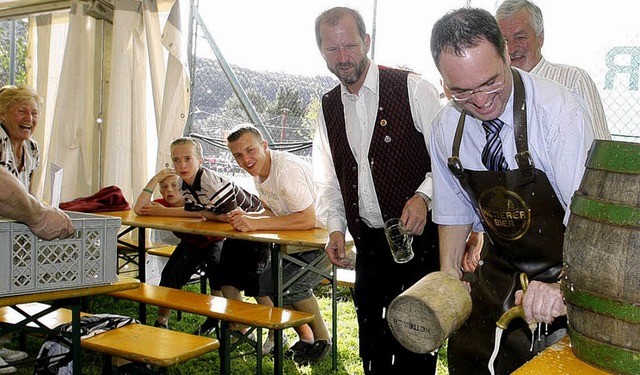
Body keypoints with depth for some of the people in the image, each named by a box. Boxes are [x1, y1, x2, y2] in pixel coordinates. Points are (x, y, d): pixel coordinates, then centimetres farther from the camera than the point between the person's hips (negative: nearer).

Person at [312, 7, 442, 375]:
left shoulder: (412, 88, -8)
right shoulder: (328, 109, 10)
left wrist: (423, 197, -23)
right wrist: (336, 228, 4)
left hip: (419, 237, -5)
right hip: (368, 244, 6)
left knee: (413, 344, -2)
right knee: (372, 340, 15)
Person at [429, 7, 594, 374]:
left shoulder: (559, 109, -24)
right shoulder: (445, 128, -8)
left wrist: (565, 285, -43)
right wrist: (449, 279, -1)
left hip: (570, 270, -4)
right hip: (501, 267, 5)